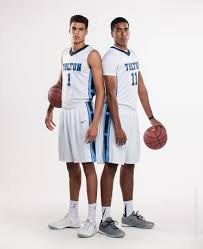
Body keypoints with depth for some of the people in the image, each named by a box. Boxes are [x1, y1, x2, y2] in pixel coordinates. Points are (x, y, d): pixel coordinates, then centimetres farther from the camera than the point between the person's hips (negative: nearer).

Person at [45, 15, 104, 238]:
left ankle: (91, 220, 4)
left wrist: (95, 122, -20)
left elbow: (100, 90, -12)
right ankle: (72, 216, 22)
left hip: (82, 112, -7)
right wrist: (50, 110, 21)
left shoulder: (92, 55, -7)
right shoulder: (65, 54, 15)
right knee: (71, 165, 12)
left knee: (87, 165, -3)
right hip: (65, 112, 7)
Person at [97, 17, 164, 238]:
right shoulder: (110, 57, -10)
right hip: (116, 114, -8)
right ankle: (106, 219, -1)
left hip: (132, 114, 8)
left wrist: (151, 118, 13)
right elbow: (111, 94, -16)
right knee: (112, 165, -7)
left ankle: (129, 214, 22)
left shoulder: (133, 55, 15)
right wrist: (117, 127, -21)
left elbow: (141, 88, 17)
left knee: (129, 165, 12)